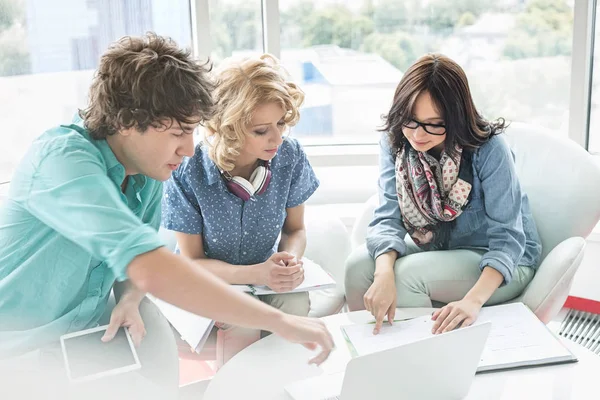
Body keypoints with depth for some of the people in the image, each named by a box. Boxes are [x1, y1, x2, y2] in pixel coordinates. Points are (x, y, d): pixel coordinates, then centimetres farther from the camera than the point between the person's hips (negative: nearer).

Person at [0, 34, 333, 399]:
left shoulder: (148, 169, -7)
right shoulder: (63, 159, -30)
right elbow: (153, 271, -43)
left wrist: (130, 300, -18)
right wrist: (280, 322, -40)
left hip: (86, 330, 7)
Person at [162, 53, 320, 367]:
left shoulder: (290, 157, -12)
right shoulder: (187, 173, -23)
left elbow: (295, 229, 3)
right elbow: (192, 261, -13)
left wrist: (291, 259, -21)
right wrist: (256, 274, -29)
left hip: (264, 273, 3)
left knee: (296, 306, -28)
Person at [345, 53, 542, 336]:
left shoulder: (489, 149, -24)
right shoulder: (395, 142, -11)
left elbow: (507, 238, -25)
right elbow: (389, 217, -16)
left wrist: (474, 300, -41)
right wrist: (384, 273, -37)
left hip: (501, 262, -4)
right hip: (437, 251, 5)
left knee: (406, 274, -30)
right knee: (358, 265, -21)